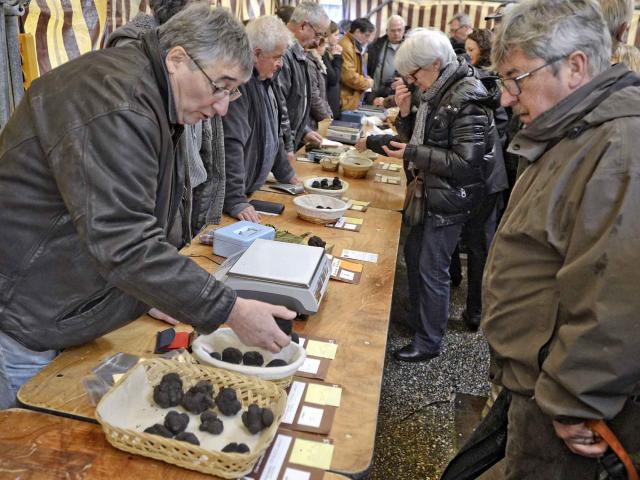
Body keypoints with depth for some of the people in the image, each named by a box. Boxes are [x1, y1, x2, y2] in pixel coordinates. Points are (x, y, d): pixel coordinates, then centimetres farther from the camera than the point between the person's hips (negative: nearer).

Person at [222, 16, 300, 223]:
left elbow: (274, 133, 21)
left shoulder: (264, 81, 11)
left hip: (251, 190, 9)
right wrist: (235, 201, -29)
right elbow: (231, 145, -27)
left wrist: (286, 175, 23)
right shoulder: (238, 83, -22)